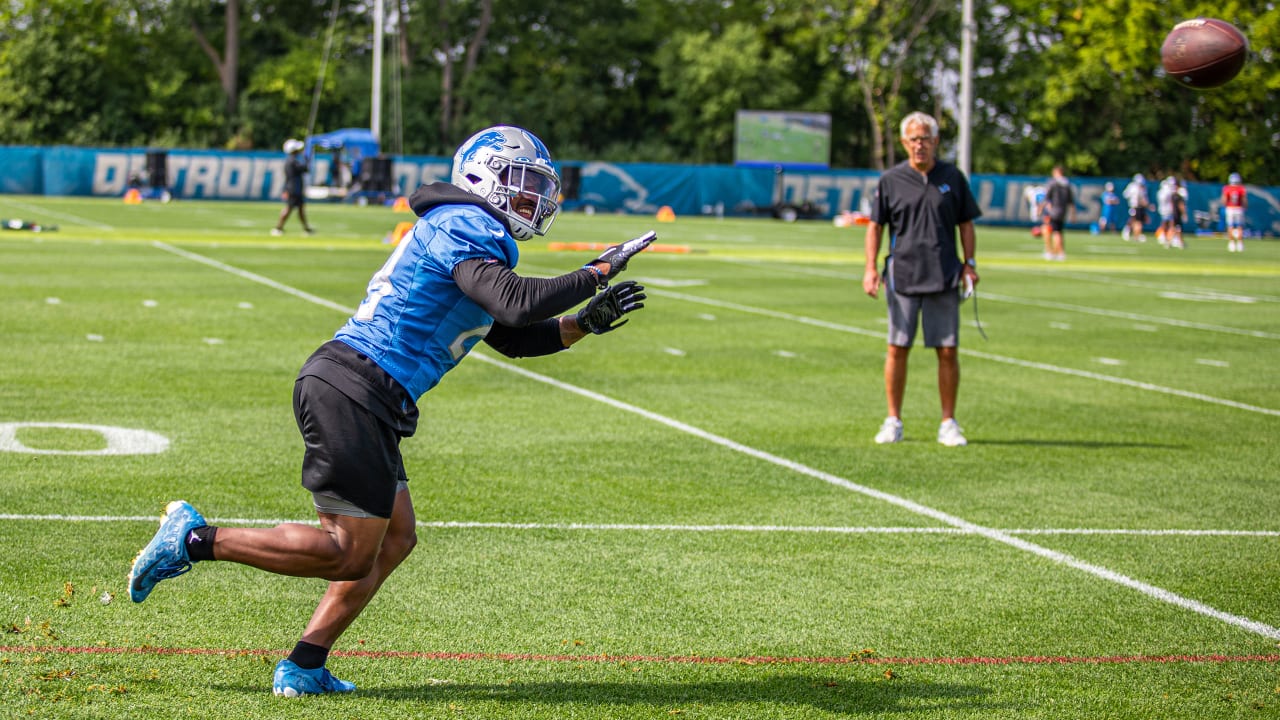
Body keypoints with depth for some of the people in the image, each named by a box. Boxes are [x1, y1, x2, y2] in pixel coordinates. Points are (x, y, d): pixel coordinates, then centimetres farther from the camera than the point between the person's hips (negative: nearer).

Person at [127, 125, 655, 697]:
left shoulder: (460, 234, 24)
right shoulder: (467, 231, -8)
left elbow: (513, 340, 28)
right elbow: (516, 305, -23)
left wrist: (587, 321, 17)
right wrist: (596, 274, -13)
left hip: (349, 391, 11)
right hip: (352, 392, -11)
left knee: (394, 538, 14)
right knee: (349, 555, -5)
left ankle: (303, 669, 13)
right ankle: (194, 540, -2)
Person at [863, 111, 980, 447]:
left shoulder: (953, 178, 6)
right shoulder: (890, 180, 3)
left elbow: (966, 224, 12)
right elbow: (875, 225, 7)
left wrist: (969, 263, 1)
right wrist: (870, 268, -3)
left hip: (944, 279, 0)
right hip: (901, 277, 0)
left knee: (948, 351, -1)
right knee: (897, 348, 0)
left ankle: (948, 423, 8)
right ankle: (893, 422, 9)